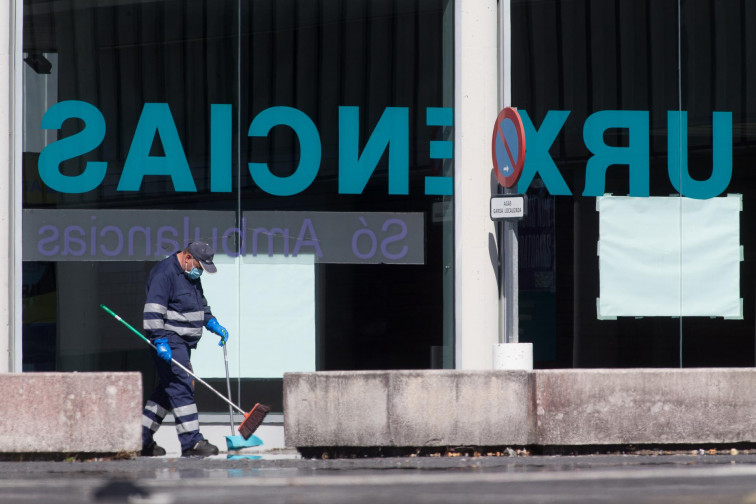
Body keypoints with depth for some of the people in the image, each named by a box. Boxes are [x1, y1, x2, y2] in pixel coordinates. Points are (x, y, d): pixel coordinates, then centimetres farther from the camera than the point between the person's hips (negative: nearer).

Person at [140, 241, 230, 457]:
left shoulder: (192, 276, 17)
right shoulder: (164, 273, -14)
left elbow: (201, 306, 30)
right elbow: (153, 310, -21)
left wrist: (214, 325, 15)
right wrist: (160, 341, -26)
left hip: (183, 342, 10)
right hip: (169, 343, -10)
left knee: (167, 390, 12)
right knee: (181, 388, -13)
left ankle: (142, 439, 18)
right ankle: (191, 441, -16)